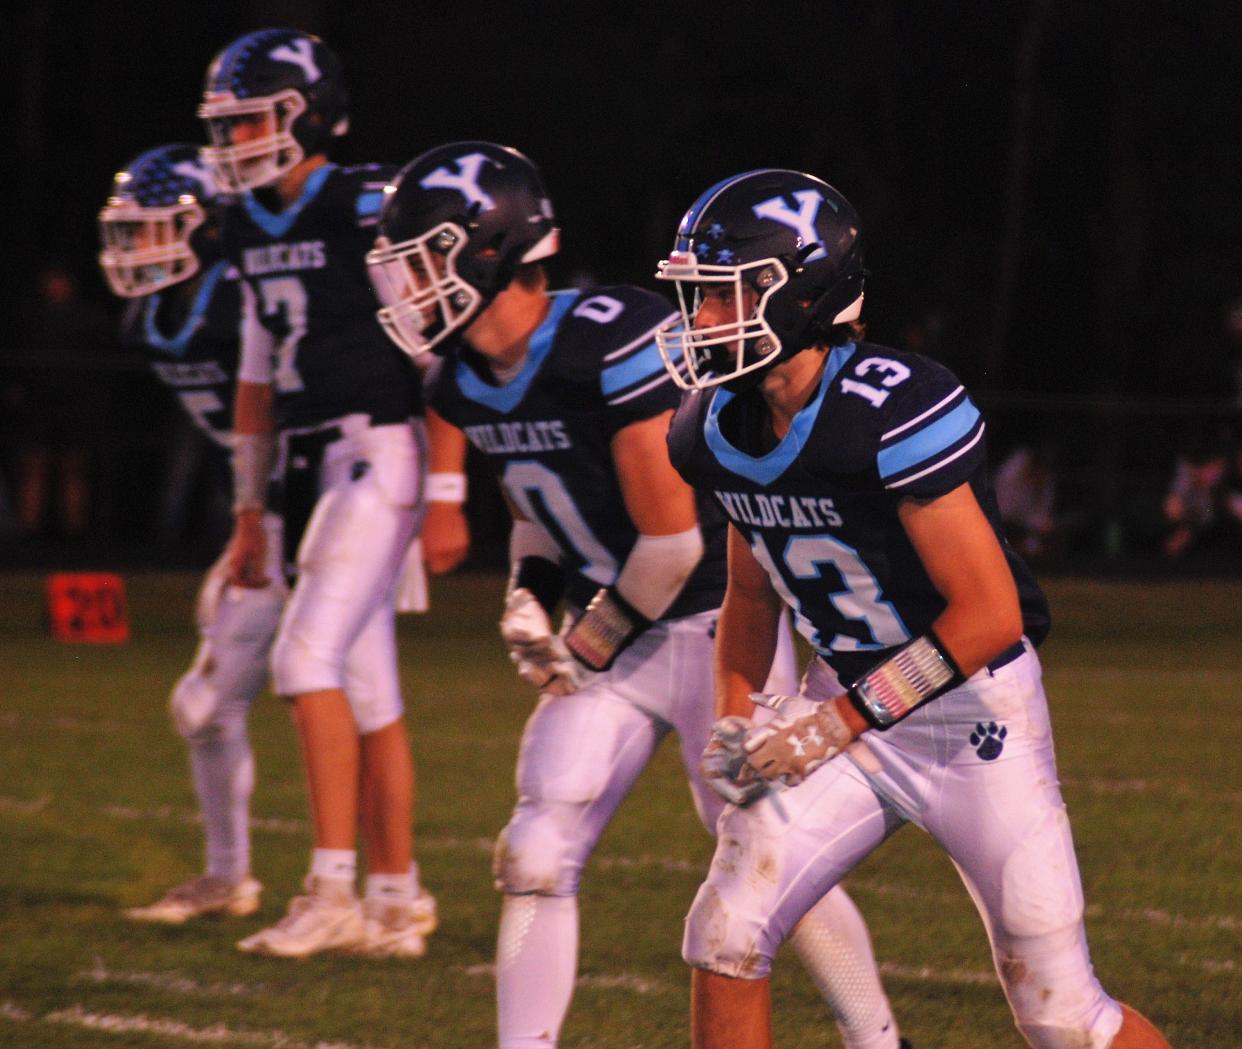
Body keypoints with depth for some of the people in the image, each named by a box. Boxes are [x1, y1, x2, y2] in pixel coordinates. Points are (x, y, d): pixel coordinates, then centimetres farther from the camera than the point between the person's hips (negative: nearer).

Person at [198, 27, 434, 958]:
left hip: (378, 455, -8)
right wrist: (250, 510, 21)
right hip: (311, 470, 8)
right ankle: (398, 902, 14)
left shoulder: (373, 210, -13)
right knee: (365, 688, 9)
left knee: (310, 656, -17)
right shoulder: (252, 228, 12)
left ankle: (335, 888, -16)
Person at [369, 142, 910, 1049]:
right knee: (537, 859, -3)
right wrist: (530, 602, 1)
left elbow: (672, 539, -21)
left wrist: (589, 647, -10)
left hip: (716, 624, -7)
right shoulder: (463, 382, 0)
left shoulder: (617, 345, -26)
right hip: (611, 635, 7)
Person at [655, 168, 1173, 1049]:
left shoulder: (894, 414, -26)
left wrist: (836, 723, -22)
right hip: (849, 703, 7)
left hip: (975, 715, -6)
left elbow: (989, 615, -25)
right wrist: (735, 715, 0)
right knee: (726, 935, -6)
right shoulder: (719, 430, -2)